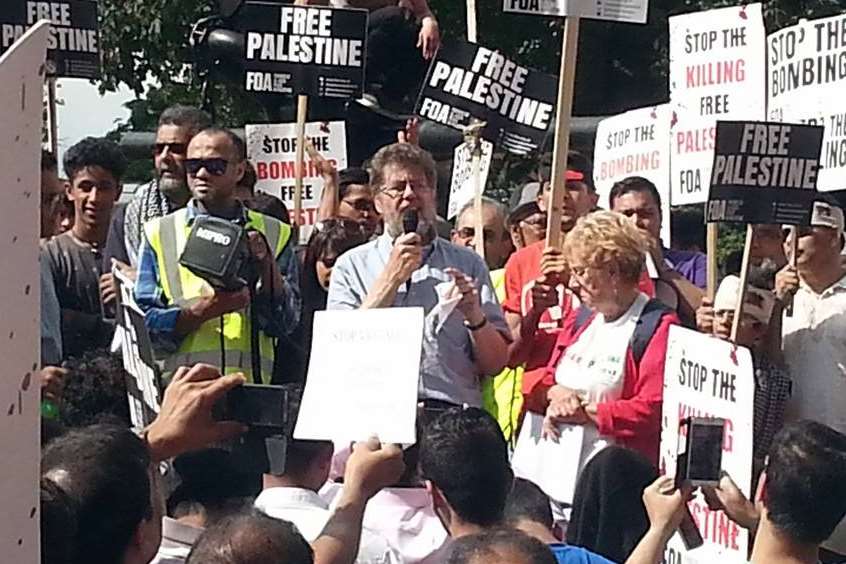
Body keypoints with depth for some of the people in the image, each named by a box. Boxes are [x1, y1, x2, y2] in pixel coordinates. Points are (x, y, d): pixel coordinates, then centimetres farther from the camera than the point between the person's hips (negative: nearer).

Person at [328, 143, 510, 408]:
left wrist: (474, 316, -6)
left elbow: (495, 364, 13)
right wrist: (391, 278, -2)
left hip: (453, 413, 1)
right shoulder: (351, 265, 13)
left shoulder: (468, 264, 16)